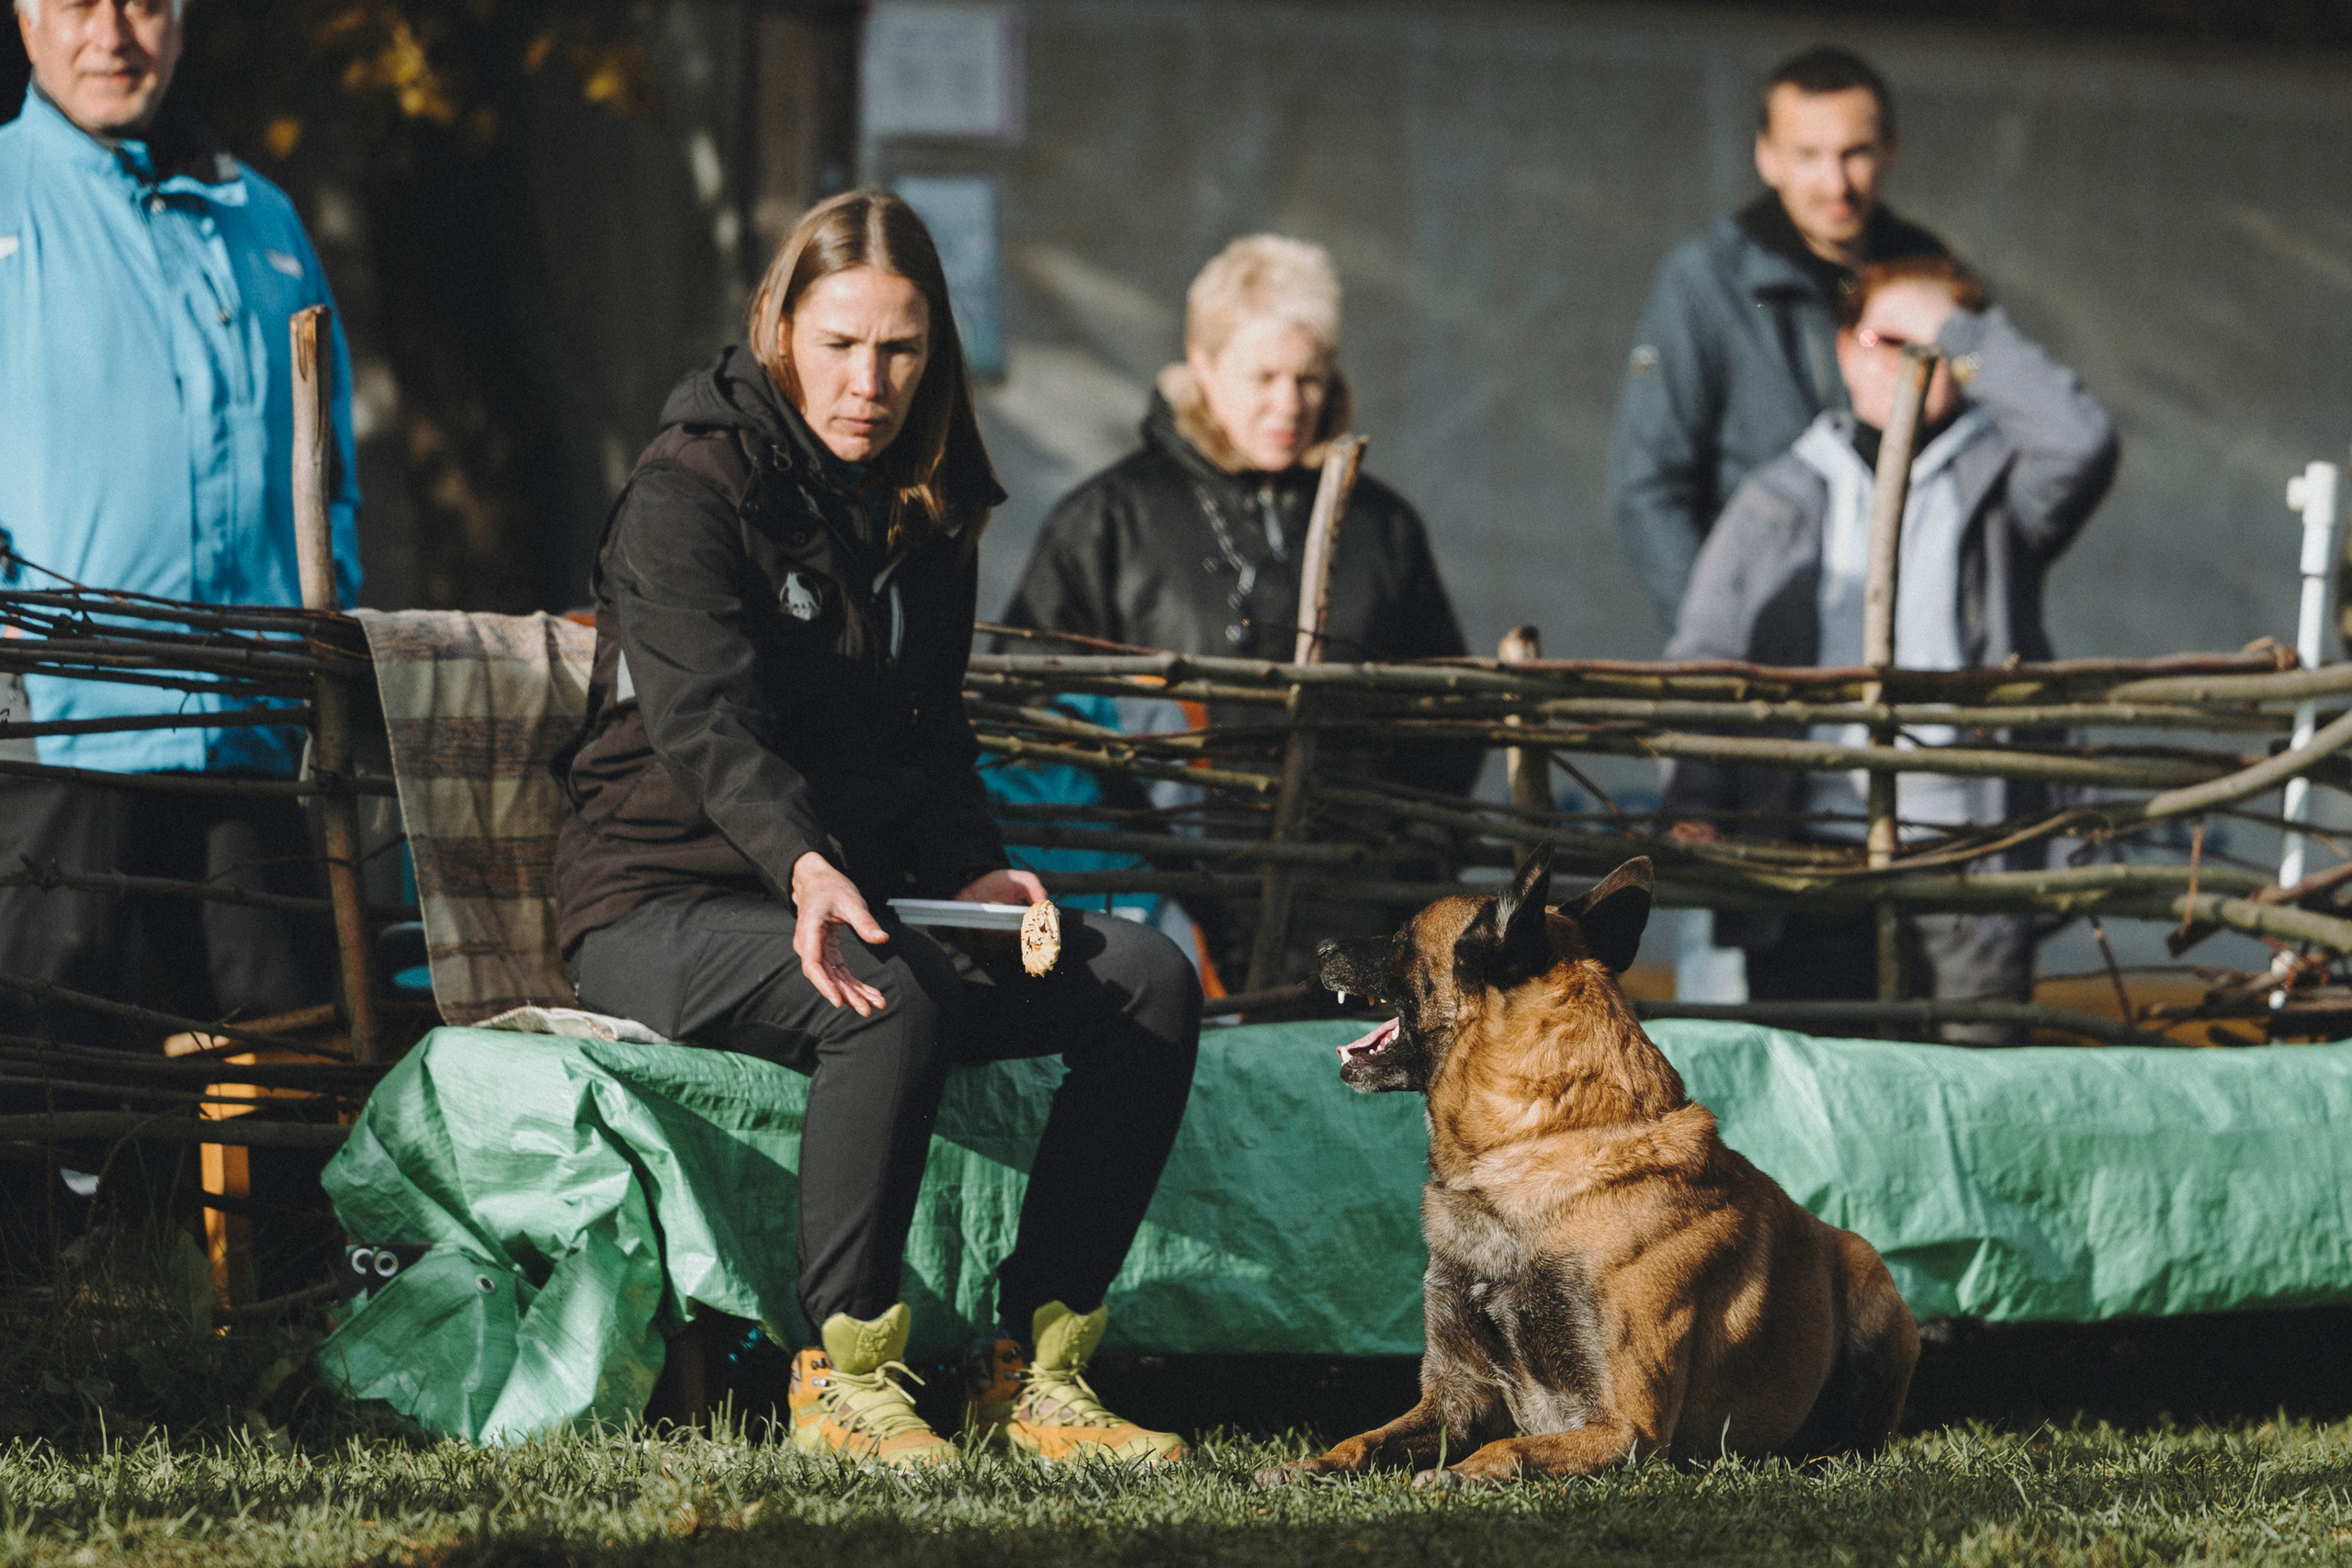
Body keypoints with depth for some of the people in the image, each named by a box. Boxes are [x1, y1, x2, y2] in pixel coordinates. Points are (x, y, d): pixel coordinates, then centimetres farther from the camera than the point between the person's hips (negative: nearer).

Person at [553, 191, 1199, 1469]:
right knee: (896, 992, -38)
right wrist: (804, 866, -44)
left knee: (1147, 978, -13)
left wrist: (972, 873, -6)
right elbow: (707, 718, -26)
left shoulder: (925, 517, 13)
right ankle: (843, 1372, -27)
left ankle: (1036, 1368, -13)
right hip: (665, 914, -7)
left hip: (857, 896, 7)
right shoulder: (690, 492, -11)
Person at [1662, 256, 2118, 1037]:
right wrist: (1695, 806, 0)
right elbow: (1704, 659, 15)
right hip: (1811, 848, 2)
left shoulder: (1997, 483, 13)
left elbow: (2080, 444, -9)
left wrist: (1960, 331, -4)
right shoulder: (1778, 499, 19)